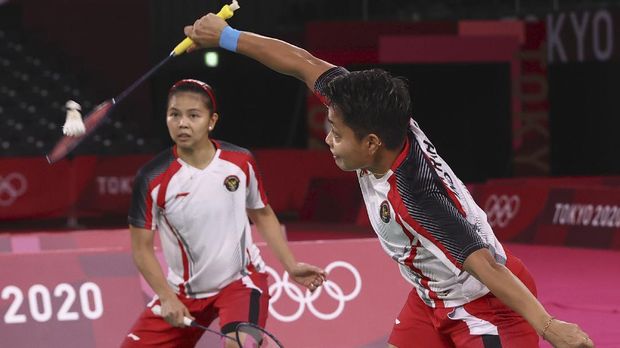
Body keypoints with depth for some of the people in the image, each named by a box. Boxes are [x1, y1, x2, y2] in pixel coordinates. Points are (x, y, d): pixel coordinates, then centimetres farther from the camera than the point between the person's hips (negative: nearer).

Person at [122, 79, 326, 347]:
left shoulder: (240, 162, -8)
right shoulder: (152, 179, -14)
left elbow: (262, 215, 10)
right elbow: (142, 248, -6)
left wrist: (291, 266, 6)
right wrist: (167, 298, -13)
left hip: (241, 279, -2)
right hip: (183, 291, 2)